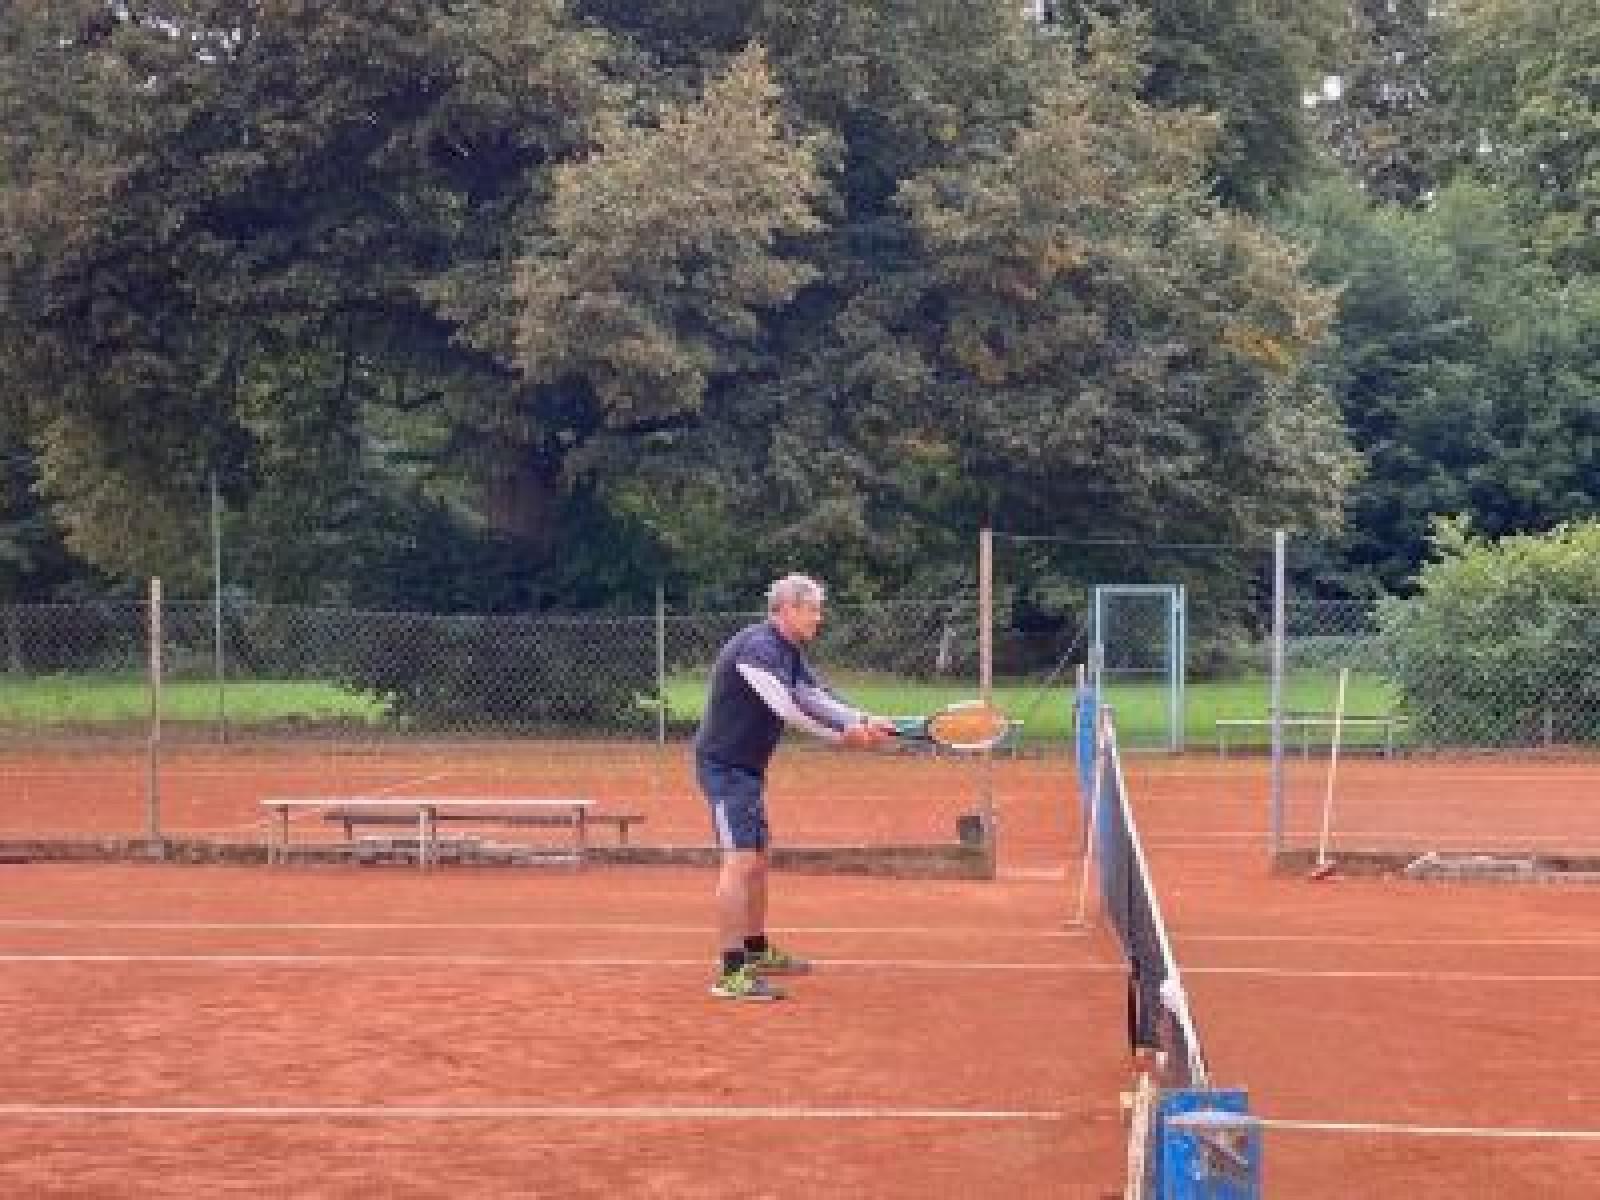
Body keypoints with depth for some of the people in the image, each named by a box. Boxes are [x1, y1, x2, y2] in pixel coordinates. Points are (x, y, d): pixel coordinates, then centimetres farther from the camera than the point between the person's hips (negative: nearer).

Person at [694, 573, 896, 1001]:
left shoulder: (788, 654, 12)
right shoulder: (757, 648, -20)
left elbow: (815, 698, 9)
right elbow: (787, 710, -28)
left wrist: (864, 723, -5)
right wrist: (843, 735, -24)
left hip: (747, 768, 11)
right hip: (724, 765, -11)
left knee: (758, 860, 19)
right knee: (739, 861, -16)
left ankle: (757, 952, 34)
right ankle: (731, 974, -18)